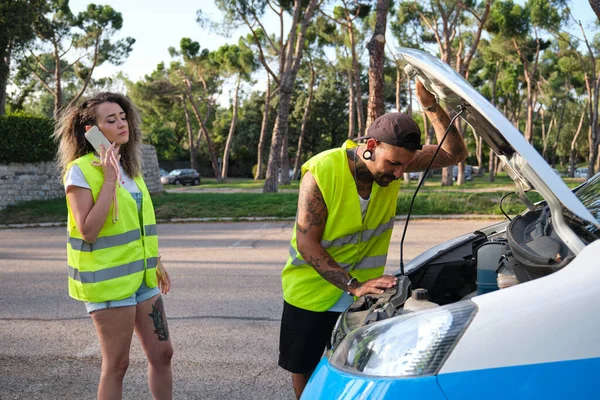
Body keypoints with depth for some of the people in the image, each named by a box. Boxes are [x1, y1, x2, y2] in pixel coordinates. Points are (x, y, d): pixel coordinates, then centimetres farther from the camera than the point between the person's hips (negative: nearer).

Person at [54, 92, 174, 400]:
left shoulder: (129, 166, 10)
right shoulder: (81, 170, -13)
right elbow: (88, 230, -22)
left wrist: (156, 262, 20)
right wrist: (109, 180, -22)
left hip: (141, 275, 7)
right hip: (108, 280, -7)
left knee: (162, 353, 10)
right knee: (116, 364, 3)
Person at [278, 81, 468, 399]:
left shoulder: (392, 160, -14)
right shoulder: (321, 172, -27)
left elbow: (455, 154, -13)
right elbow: (306, 244, -27)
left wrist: (430, 105, -27)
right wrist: (354, 285, -35)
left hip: (361, 292, 3)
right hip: (310, 290, -2)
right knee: (303, 367, 14)